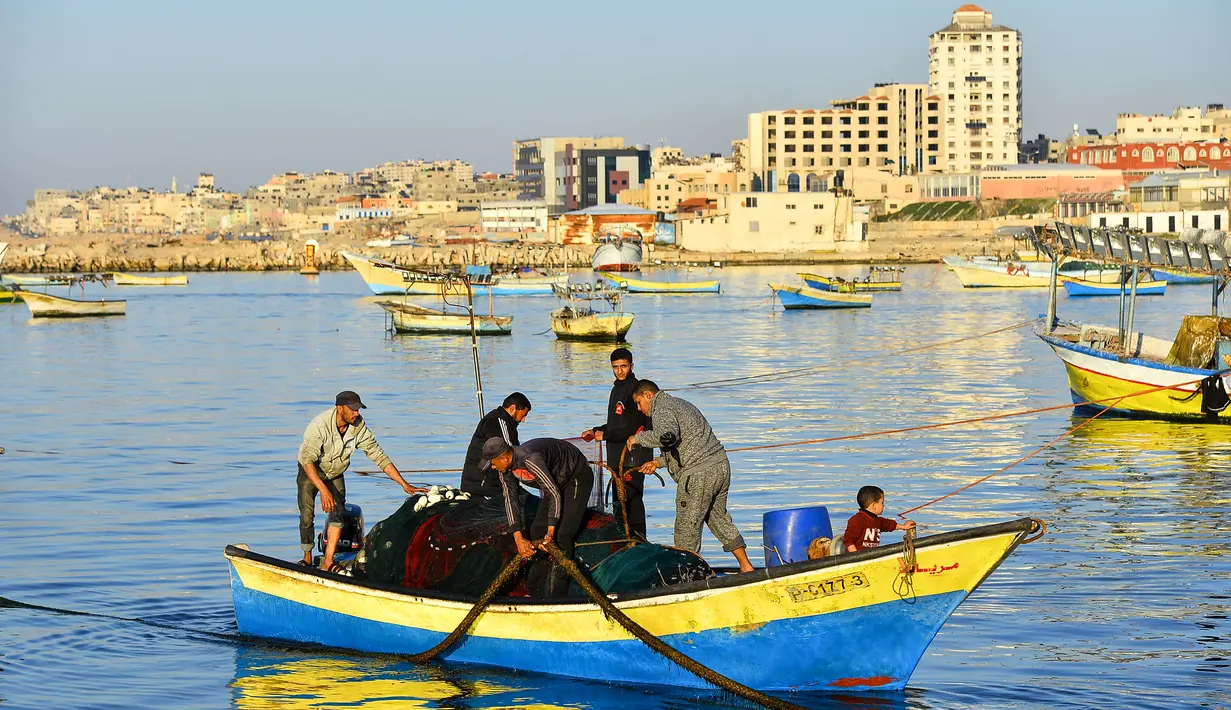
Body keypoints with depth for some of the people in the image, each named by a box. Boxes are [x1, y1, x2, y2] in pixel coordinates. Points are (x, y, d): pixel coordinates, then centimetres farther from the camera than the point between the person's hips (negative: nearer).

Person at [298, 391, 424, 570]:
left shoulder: (358, 427, -19)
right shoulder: (320, 425, -33)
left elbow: (378, 456, -14)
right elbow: (307, 460, -38)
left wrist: (404, 485, -19)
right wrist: (323, 490, -49)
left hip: (335, 475, 3)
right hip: (310, 474, -3)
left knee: (338, 512, -15)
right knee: (307, 515, -11)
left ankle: (327, 562, -17)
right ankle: (307, 559, 7)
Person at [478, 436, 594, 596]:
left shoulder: (530, 460, -39)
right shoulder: (506, 470, -10)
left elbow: (554, 495, -37)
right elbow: (510, 501, -11)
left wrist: (550, 531, -37)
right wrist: (518, 539, -20)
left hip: (578, 477, -9)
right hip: (557, 480, 9)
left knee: (562, 535, -16)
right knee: (537, 530, 10)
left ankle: (557, 590, -12)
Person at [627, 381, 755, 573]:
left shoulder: (662, 409, -6)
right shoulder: (681, 404, 25)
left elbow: (667, 435, -28)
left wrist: (640, 438, -13)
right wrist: (659, 462, 22)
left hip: (698, 474, -10)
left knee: (687, 527, 1)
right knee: (718, 518, 20)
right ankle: (746, 566, 21)